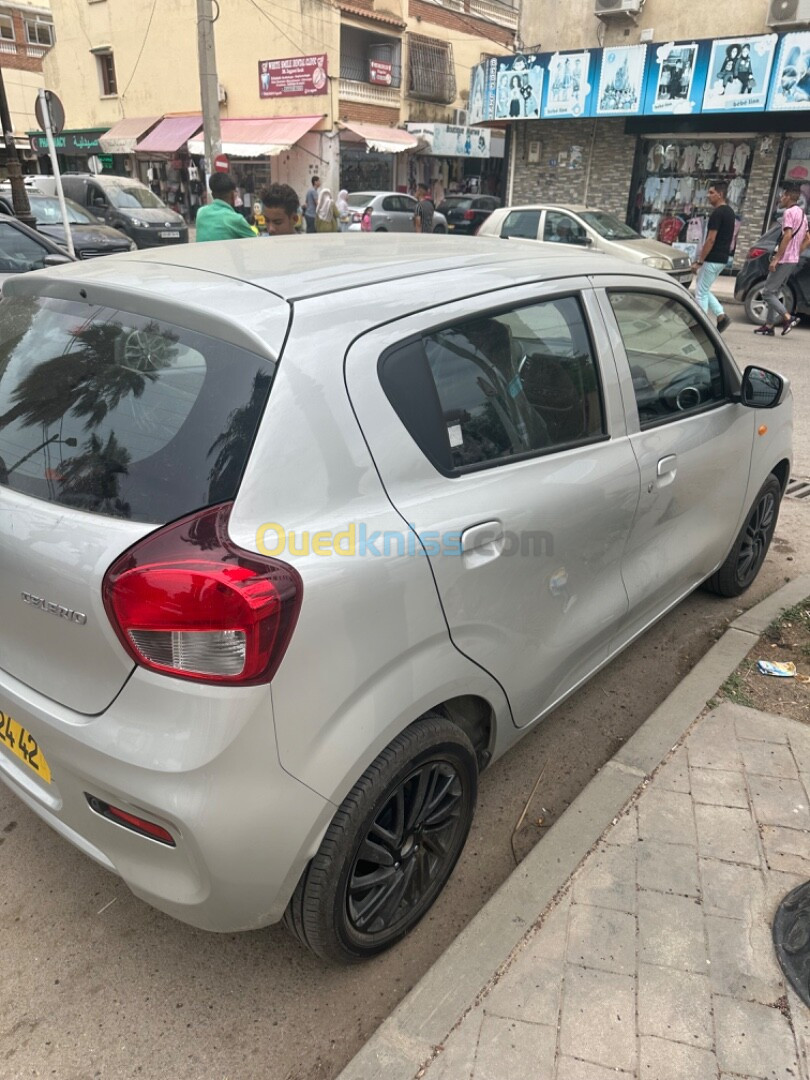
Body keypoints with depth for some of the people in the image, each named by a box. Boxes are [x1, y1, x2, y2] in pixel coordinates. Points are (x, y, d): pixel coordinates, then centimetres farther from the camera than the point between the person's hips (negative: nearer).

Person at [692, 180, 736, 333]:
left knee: (701, 292, -1)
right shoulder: (729, 212, 14)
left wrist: (699, 261, -17)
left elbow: (711, 240, -21)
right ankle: (721, 316, 8)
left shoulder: (717, 213, -16)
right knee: (704, 290, 17)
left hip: (712, 259, -10)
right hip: (722, 259, 10)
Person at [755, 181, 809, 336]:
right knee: (774, 293, 13)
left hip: (784, 260, -10)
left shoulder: (789, 213, -12)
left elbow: (787, 236, -21)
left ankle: (788, 318, -14)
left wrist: (776, 259, -22)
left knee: (767, 293, -8)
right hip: (793, 260, 10)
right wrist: (796, 253, 21)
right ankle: (769, 326, 11)